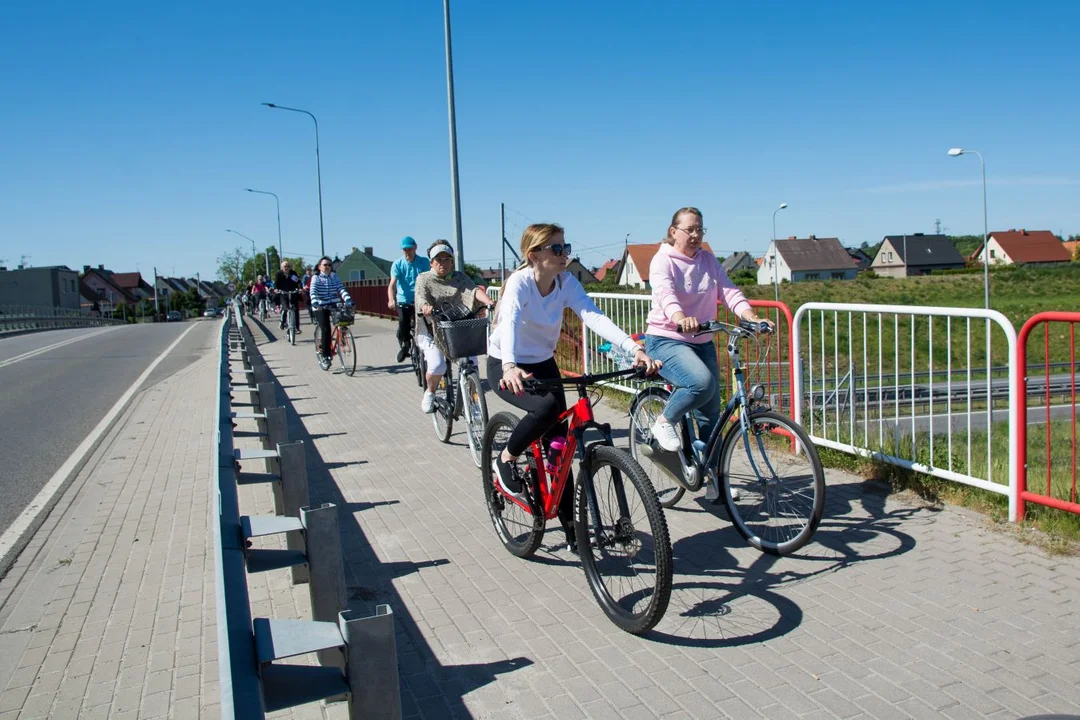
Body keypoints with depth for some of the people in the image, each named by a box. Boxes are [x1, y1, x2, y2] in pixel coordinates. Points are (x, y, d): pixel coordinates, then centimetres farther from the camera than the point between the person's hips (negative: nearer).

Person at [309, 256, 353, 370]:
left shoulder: (335, 277, 7)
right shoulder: (316, 278, -2)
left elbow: (341, 289, -7)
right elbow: (313, 291, -17)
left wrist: (348, 300, -26)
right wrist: (315, 303, -36)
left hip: (334, 305, 3)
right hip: (321, 307, -3)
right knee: (325, 330, -17)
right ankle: (324, 356, -7)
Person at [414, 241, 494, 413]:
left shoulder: (459, 277, 8)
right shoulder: (424, 278, 4)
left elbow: (473, 290, -10)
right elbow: (421, 297, -14)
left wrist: (488, 302, -31)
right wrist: (426, 307, -40)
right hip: (432, 331, -2)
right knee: (437, 366, -22)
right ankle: (430, 392, 11)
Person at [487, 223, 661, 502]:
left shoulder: (566, 282, -13)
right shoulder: (520, 282, -26)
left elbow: (594, 317, -27)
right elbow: (510, 323, -43)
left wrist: (634, 348, -43)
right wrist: (509, 366, -64)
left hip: (543, 364, 5)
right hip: (505, 367, -5)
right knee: (546, 407, -33)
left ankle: (569, 516, 15)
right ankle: (506, 459, -6)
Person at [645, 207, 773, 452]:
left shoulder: (708, 260, 8)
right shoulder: (663, 260, -9)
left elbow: (729, 291, -4)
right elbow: (664, 293, -28)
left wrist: (751, 317, -23)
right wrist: (680, 318, -49)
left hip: (702, 342, 6)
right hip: (666, 341, -6)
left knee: (711, 412, 6)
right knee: (702, 382, -32)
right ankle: (664, 422, -7)